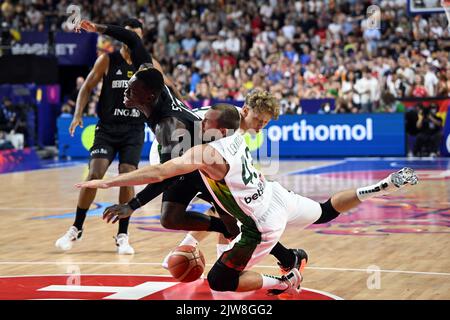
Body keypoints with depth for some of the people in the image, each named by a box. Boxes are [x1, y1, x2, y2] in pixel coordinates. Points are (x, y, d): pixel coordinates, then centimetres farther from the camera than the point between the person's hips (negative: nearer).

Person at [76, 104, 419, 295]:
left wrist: (106, 182, -33)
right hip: (278, 196, 8)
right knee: (324, 212, 33)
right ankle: (383, 186, 28)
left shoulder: (206, 154, -27)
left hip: (263, 226, -8)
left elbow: (159, 172, -34)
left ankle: (283, 282, 4)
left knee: (219, 281, 1)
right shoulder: (236, 135, -6)